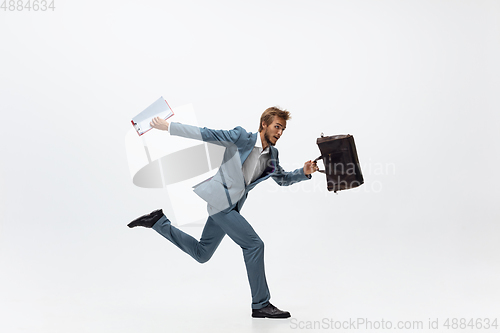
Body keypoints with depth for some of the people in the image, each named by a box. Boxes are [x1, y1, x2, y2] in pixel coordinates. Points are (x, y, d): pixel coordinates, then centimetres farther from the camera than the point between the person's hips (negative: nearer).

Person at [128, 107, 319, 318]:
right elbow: (206, 134, -9)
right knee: (254, 244, -11)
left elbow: (282, 179, 24)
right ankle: (261, 305, -1)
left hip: (229, 206, 9)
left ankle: (158, 221, 22)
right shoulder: (241, 137, -9)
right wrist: (167, 126, -10)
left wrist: (304, 172, 4)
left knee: (201, 254, 14)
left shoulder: (271, 155, 11)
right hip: (220, 199, -9)